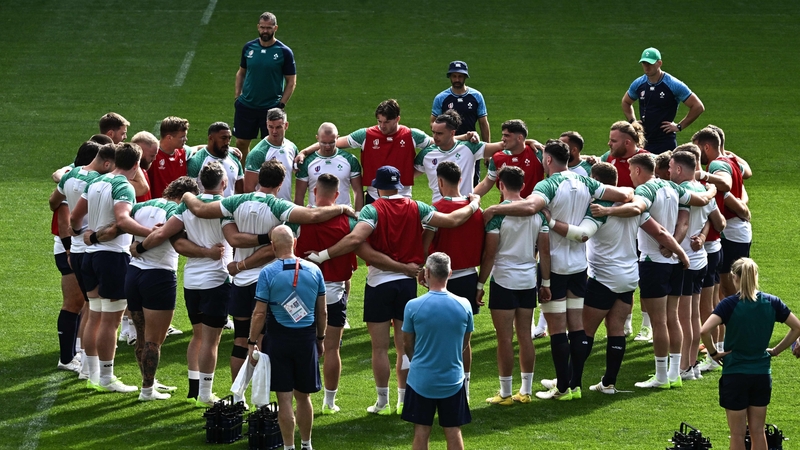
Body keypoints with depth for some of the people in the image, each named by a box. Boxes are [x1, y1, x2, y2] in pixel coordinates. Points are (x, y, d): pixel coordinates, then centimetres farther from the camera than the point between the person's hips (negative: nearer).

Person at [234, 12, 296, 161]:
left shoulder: (284, 52, -7)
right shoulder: (249, 48, 2)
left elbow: (291, 82, -3)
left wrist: (281, 105, -10)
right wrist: (238, 96, 5)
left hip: (271, 108, -3)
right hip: (246, 105, 3)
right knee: (241, 143, 8)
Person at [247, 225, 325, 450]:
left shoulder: (268, 273, -11)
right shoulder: (314, 270, -1)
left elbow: (259, 313, -11)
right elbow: (322, 311, 6)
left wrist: (252, 342, -2)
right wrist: (320, 338, 19)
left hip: (279, 339, -3)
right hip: (307, 338, 3)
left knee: (284, 398, 2)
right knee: (303, 396, 16)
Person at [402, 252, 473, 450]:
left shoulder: (413, 307, -13)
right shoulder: (464, 306, -8)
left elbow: (408, 344, 0)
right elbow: (465, 343, 6)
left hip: (421, 380, -1)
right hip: (453, 380, 1)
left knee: (421, 432, 7)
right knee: (453, 432, 9)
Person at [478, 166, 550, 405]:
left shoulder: (498, 213, -12)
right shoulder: (537, 212, 3)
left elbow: (490, 253, -12)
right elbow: (545, 250, 5)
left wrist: (480, 284, -5)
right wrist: (546, 283, 13)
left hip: (504, 280, -5)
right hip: (529, 280, 5)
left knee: (505, 338, -1)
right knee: (525, 336, 11)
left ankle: (505, 393, 3)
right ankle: (526, 390, 15)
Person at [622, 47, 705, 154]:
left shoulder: (674, 85, -8)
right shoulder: (638, 84, 8)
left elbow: (698, 107, -7)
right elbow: (626, 102, 29)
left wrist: (679, 126, -7)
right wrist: (632, 122, 15)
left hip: (666, 143, -5)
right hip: (643, 142, 5)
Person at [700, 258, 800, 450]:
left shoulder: (730, 304, -13)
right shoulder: (771, 302, -1)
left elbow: (704, 331, -25)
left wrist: (713, 353, -9)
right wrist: (776, 350, 10)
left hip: (735, 374, -4)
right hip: (762, 374, 4)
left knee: (738, 434, 5)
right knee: (758, 431, 12)